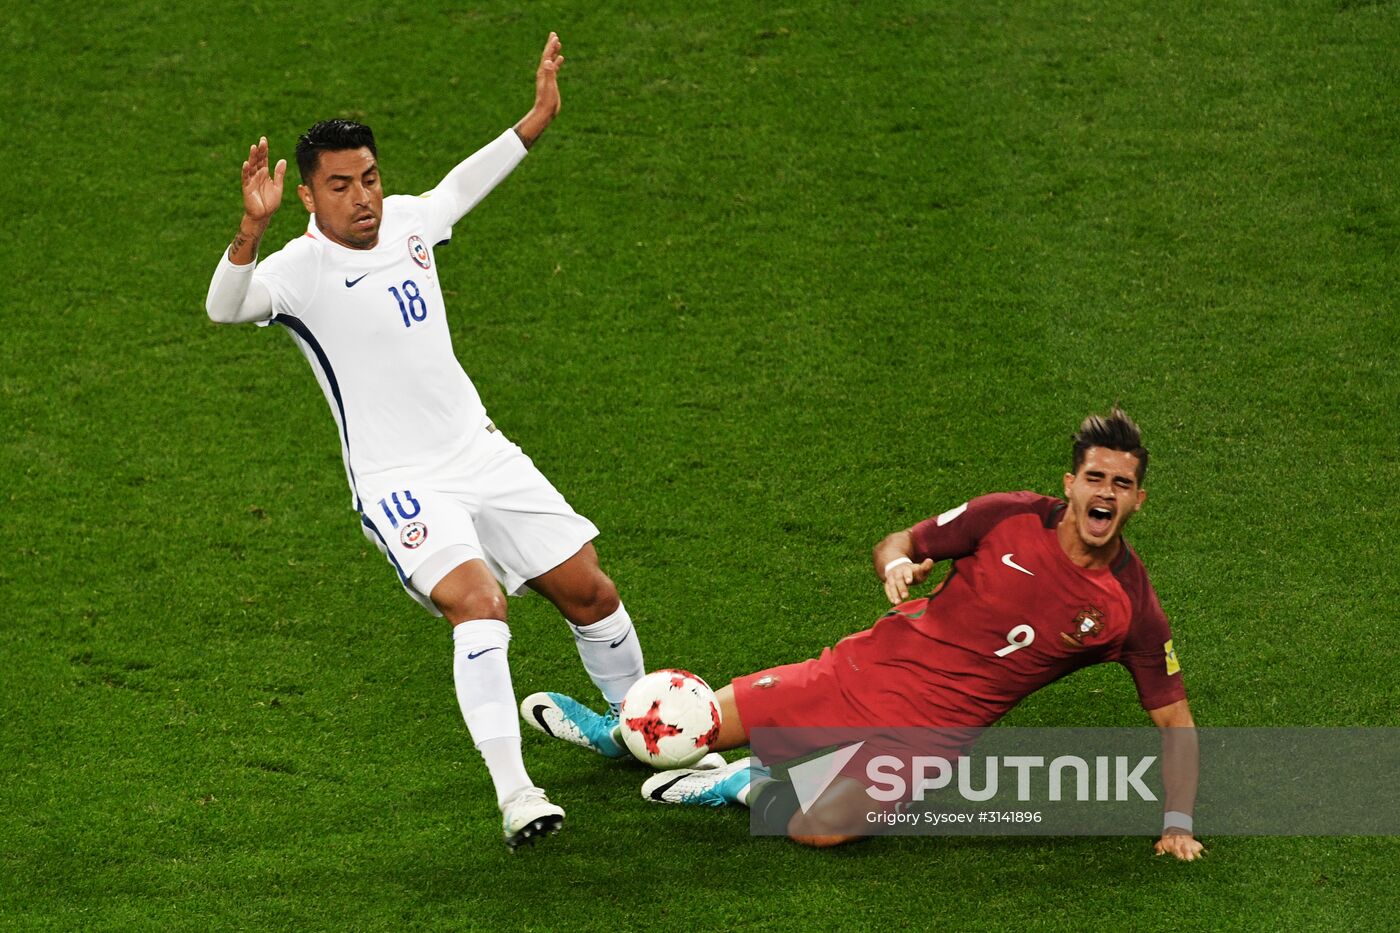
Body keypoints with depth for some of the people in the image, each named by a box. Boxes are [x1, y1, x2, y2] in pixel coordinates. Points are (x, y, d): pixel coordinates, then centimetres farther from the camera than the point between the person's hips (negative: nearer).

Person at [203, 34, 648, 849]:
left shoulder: (406, 223, 4)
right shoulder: (299, 270, -16)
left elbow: (462, 186, 26)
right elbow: (226, 308, -36)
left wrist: (540, 117, 28)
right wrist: (252, 229, -52)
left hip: (482, 453, 7)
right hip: (399, 483, -7)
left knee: (590, 592, 10)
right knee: (478, 601, -29)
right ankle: (514, 795, -29)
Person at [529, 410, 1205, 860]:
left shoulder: (1133, 611, -9)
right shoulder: (1010, 518, -7)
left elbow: (1175, 720, 0)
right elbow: (898, 544, 5)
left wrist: (1177, 822, -10)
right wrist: (896, 565, -18)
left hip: (936, 724, -1)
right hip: (875, 666, 2)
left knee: (822, 828, -28)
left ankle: (753, 785, 5)